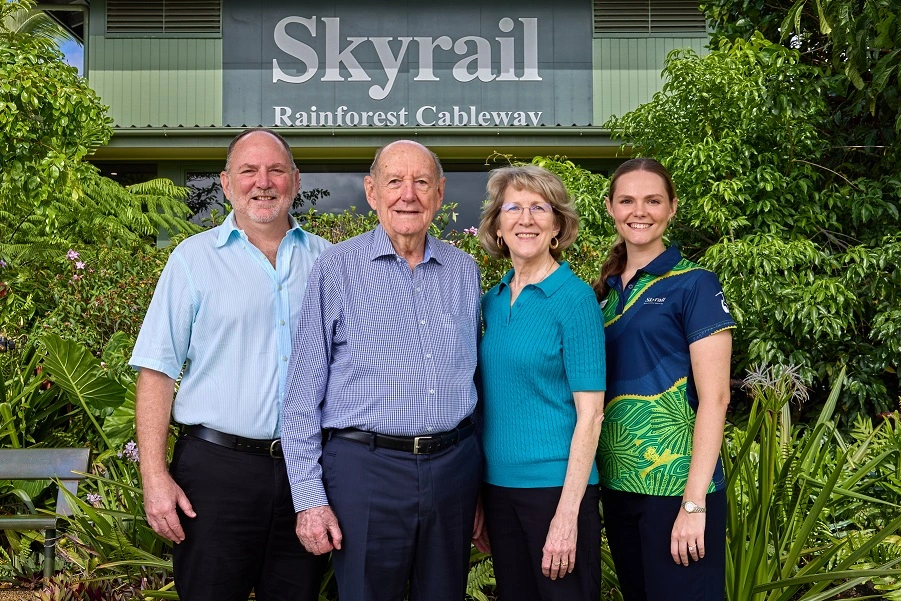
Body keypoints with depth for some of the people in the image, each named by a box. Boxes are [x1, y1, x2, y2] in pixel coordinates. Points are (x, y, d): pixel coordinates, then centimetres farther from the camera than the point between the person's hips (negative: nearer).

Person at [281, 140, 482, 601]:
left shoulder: (464, 271, 8)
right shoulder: (337, 268, -4)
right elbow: (303, 394, -4)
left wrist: (485, 482, 13)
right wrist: (309, 497, -8)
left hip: (453, 466, 4)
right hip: (365, 466, -3)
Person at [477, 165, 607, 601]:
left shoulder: (574, 298, -10)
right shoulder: (491, 302, 6)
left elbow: (589, 413, -13)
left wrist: (567, 514, -18)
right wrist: (476, 499, 8)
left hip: (556, 485, -5)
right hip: (498, 484, 6)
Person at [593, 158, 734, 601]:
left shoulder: (693, 284, -6)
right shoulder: (606, 291, 10)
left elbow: (714, 397, -11)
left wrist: (694, 503, -17)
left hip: (675, 487, -6)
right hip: (617, 483, 6)